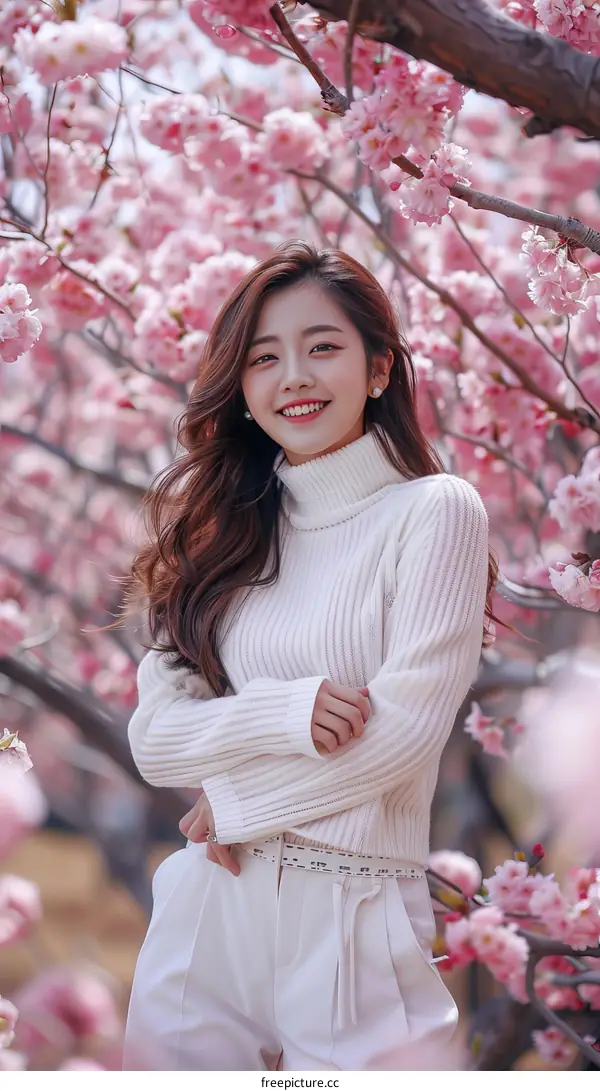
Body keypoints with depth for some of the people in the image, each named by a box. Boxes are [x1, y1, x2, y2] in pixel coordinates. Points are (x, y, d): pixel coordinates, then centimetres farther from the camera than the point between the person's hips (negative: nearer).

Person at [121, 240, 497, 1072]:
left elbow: (406, 728, -12)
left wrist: (234, 799, -5)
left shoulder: (434, 511, -4)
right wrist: (283, 711, -16)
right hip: (206, 911, 4)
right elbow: (153, 735, 1)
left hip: (356, 922, -4)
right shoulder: (217, 527, 9)